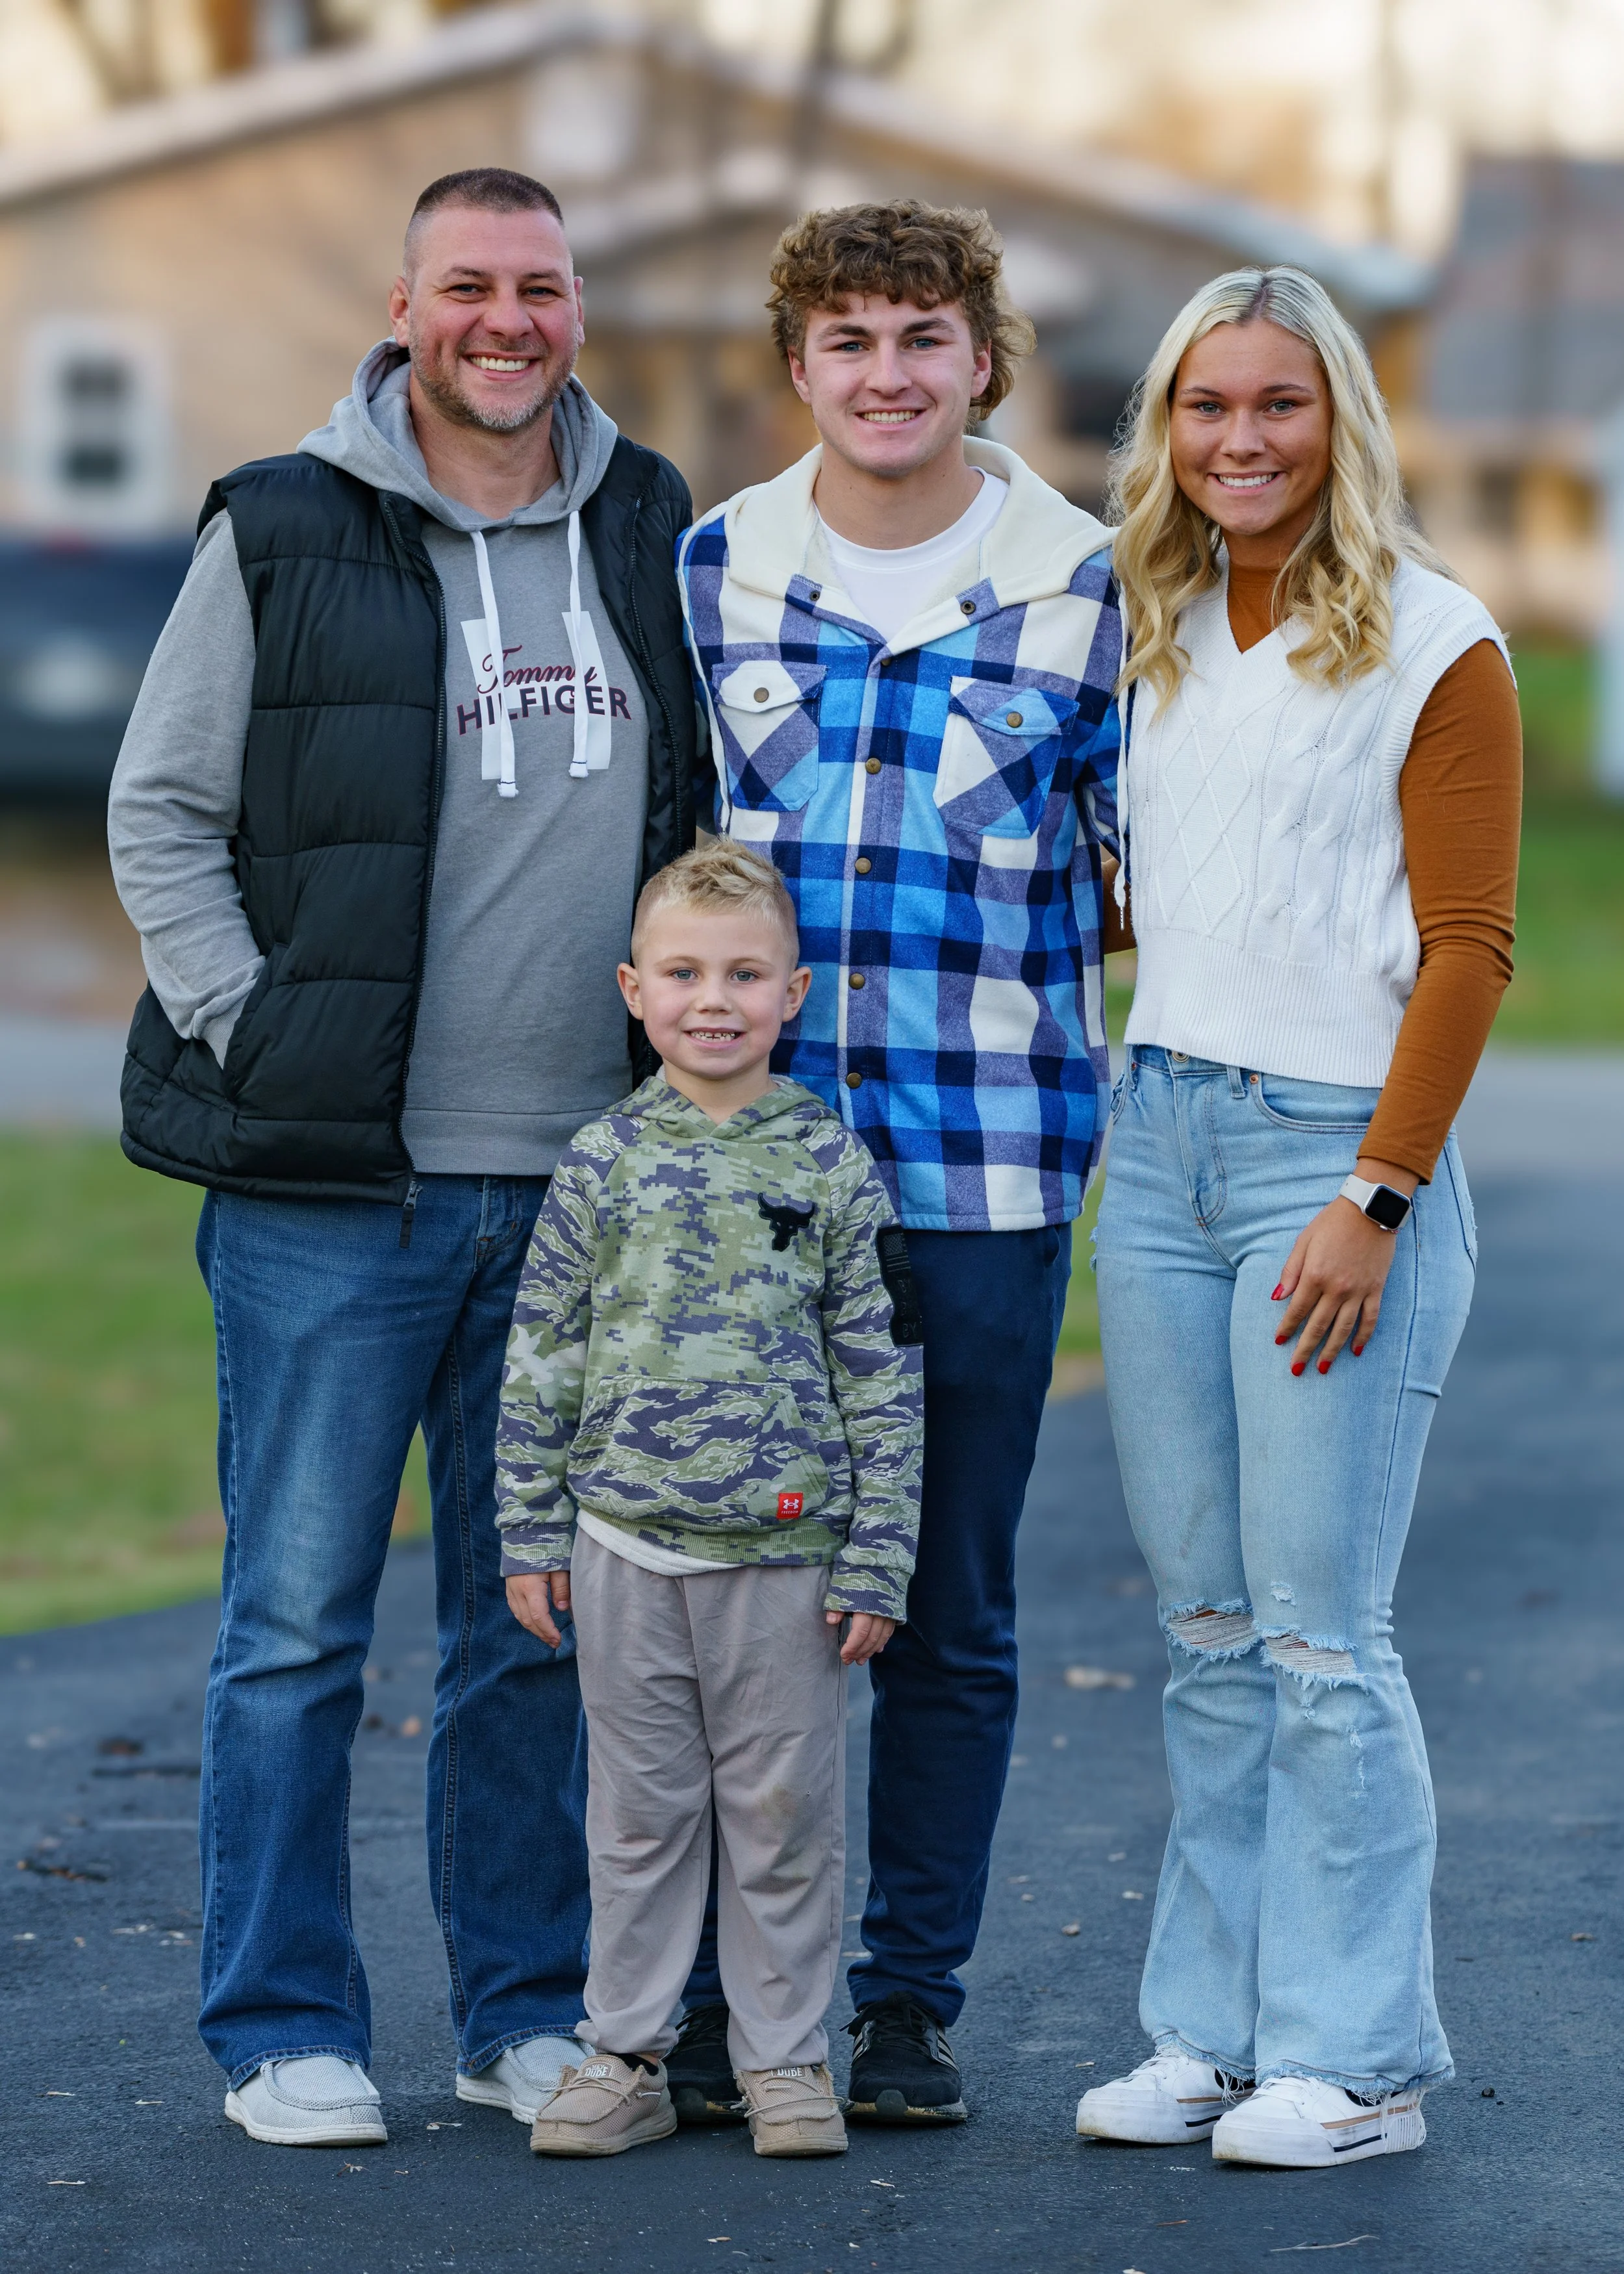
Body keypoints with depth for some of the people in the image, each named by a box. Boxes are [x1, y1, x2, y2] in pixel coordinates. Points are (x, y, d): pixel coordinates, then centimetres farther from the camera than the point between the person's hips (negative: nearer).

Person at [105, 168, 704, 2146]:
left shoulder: (655, 536, 10)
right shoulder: (281, 537, -1)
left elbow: (710, 813, 20)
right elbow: (159, 815, 2)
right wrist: (254, 1043, -7)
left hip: (585, 1177, 3)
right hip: (335, 1183, -3)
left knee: (539, 1624, 10)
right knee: (299, 1614, 0)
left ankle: (529, 2006, 20)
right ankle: (283, 2026, 8)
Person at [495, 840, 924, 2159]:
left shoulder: (832, 1166, -1)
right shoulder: (605, 1164, 2)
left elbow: (884, 1371, 1)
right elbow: (542, 1356, 7)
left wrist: (877, 1556, -3)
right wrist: (531, 1534, 4)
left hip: (785, 1549, -1)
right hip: (627, 1547, 1)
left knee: (786, 1813, 5)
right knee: (639, 1813, 8)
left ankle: (786, 2059, 16)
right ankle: (626, 2056, 17)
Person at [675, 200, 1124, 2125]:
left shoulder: (1082, 590, 0)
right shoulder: (711, 570, 5)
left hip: (985, 1168, -1)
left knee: (949, 1604, 6)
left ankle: (911, 1998, 17)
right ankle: (721, 1999, 15)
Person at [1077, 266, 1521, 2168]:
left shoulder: (1434, 643, -5)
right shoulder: (1160, 636, 13)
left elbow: (1466, 947, -8)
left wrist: (1376, 1196, -14)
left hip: (1332, 1149, -6)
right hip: (1158, 1136, 6)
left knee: (1319, 1631, -6)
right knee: (1205, 1629, 8)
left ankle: (1356, 2060, 1)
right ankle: (1213, 2029, 13)